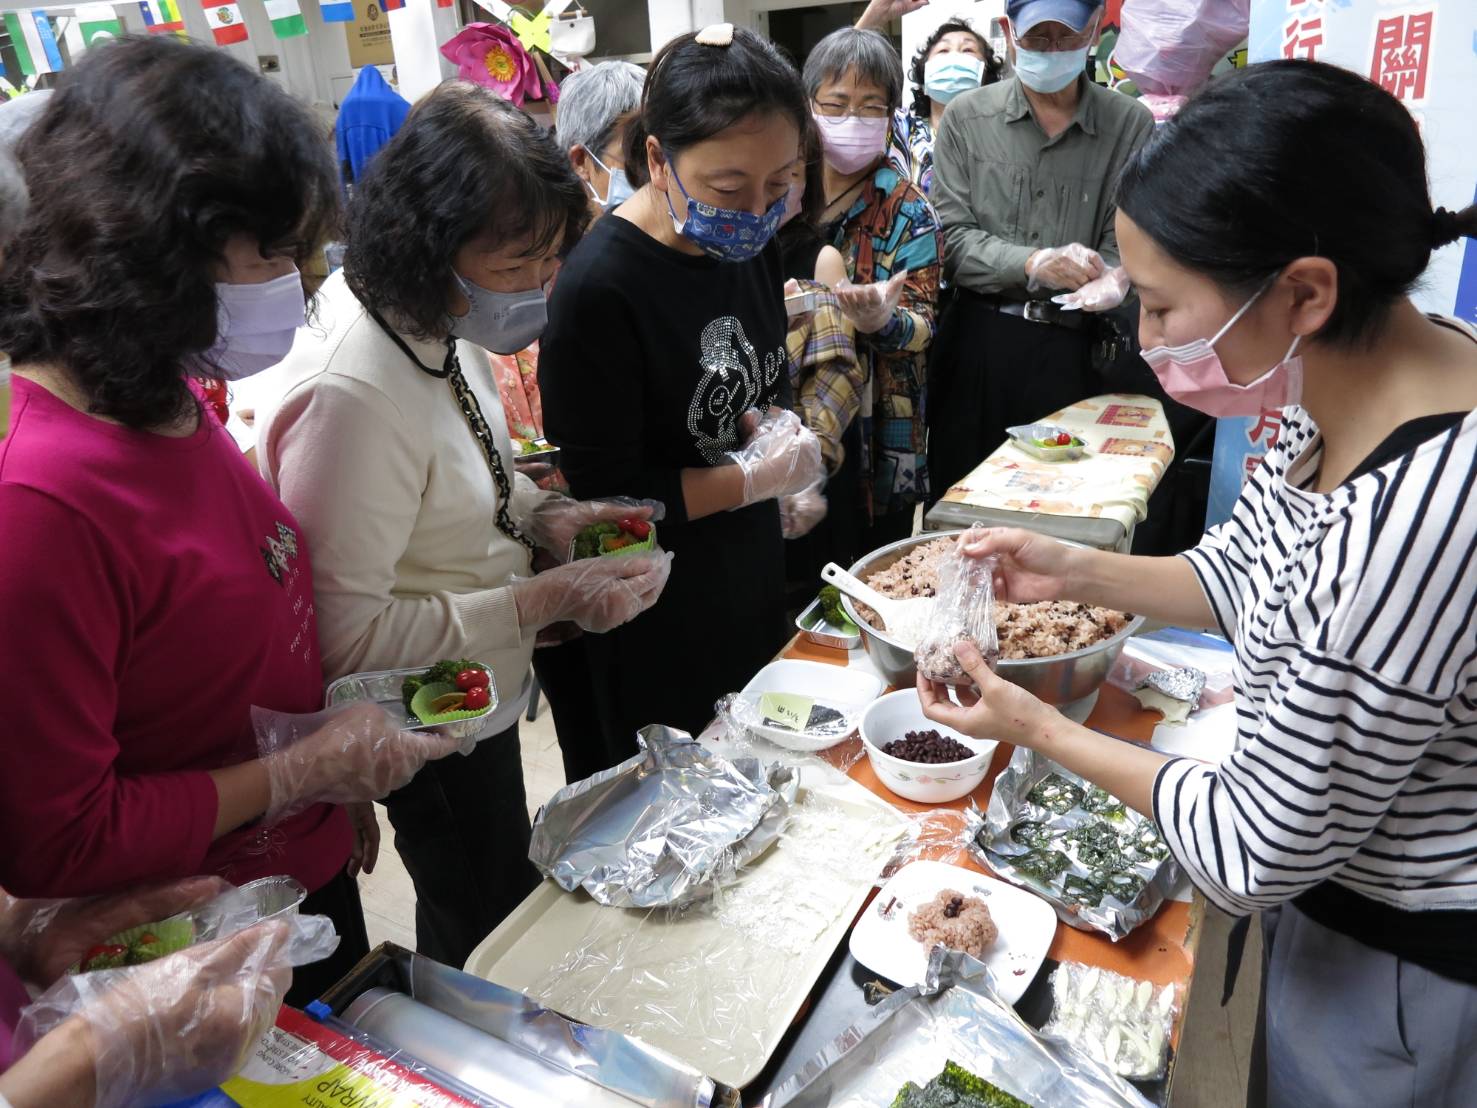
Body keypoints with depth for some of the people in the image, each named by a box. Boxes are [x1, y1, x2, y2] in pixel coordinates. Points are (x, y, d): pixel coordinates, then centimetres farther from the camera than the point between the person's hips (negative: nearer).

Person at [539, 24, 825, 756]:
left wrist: (775, 429, -11)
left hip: (753, 578, 7)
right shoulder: (598, 290, -26)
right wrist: (756, 478, -18)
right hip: (659, 626, -7)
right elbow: (604, 498, -21)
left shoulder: (748, 245, -3)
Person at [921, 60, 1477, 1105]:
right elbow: (1255, 570, 5)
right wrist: (1082, 572, -8)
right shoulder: (1357, 371, -13)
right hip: (1337, 876, 7)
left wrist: (1041, 731, -17)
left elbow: (1255, 854, -28)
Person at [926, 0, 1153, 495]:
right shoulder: (966, 118, 2)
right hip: (974, 343, 0)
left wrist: (1112, 277, -23)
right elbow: (950, 239, -5)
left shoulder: (1131, 125, 2)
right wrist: (1032, 263, -20)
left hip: (1071, 350, 0)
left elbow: (1128, 243, 0)